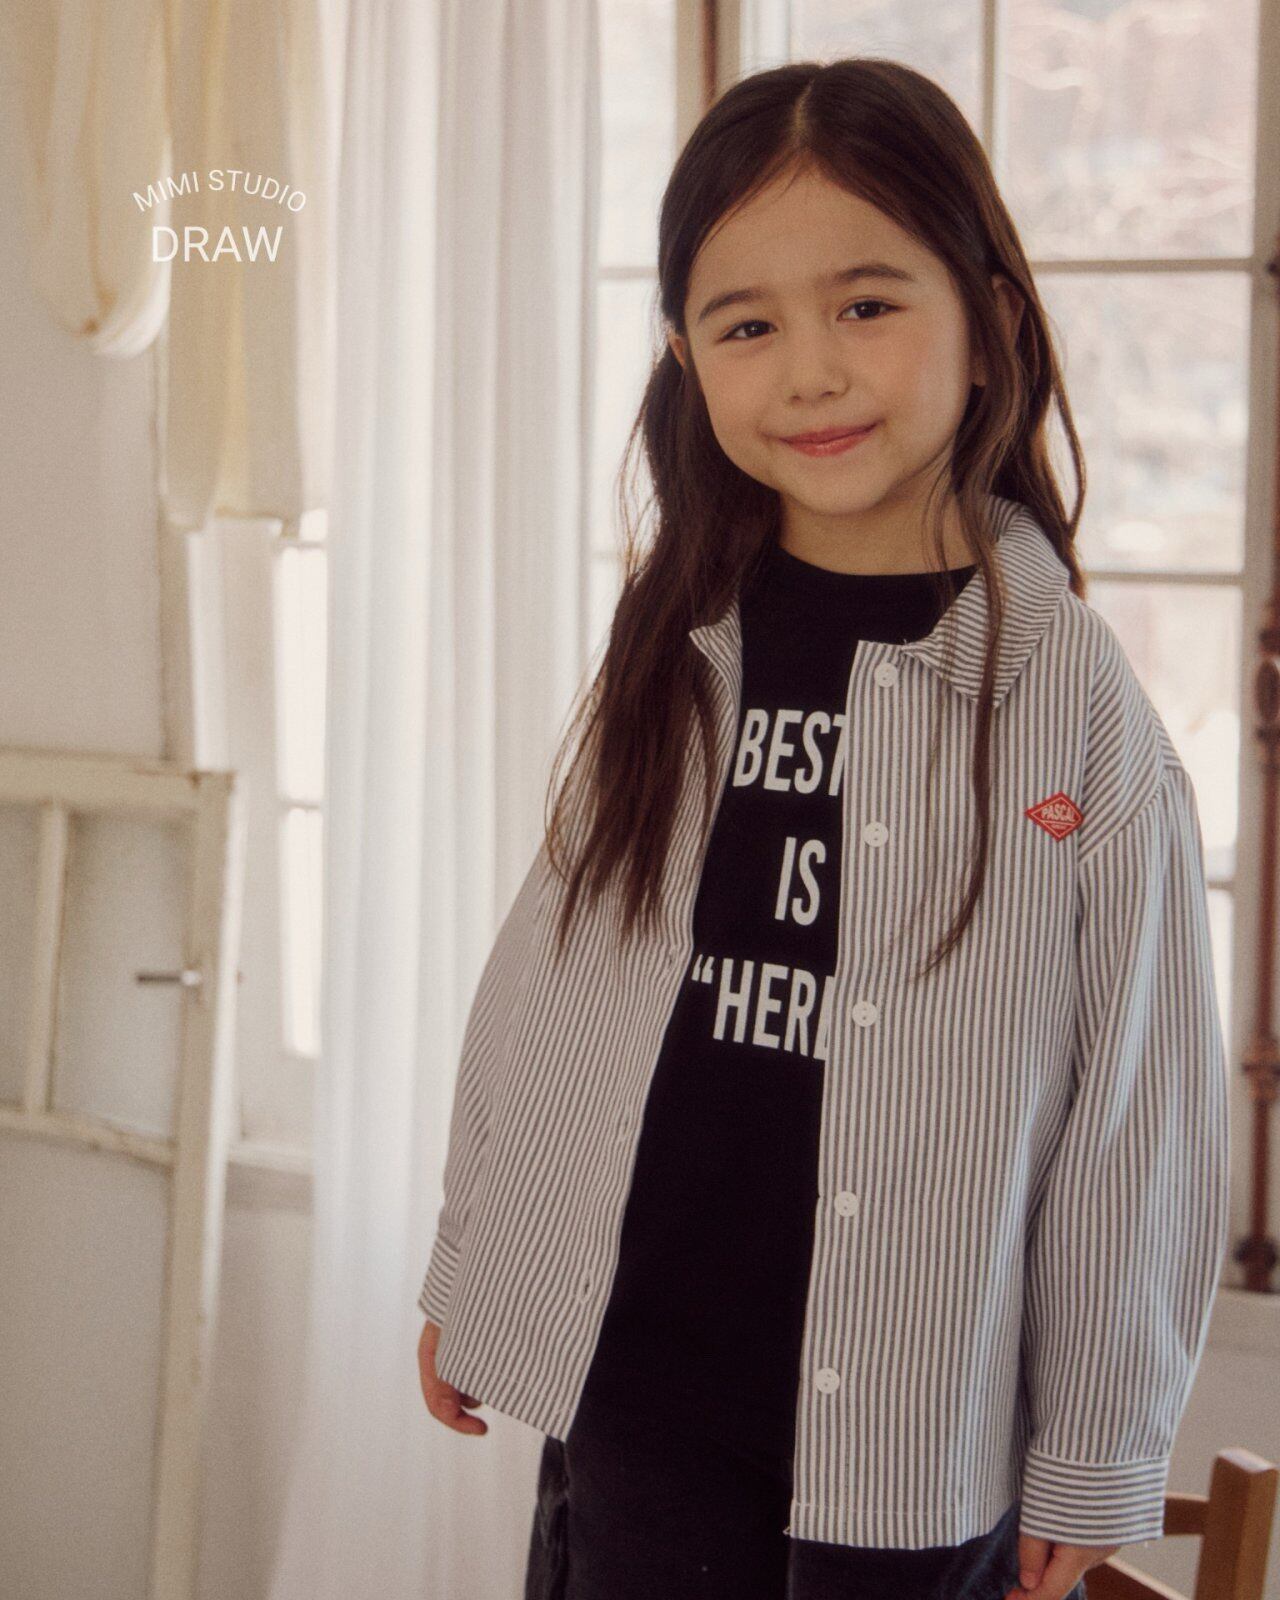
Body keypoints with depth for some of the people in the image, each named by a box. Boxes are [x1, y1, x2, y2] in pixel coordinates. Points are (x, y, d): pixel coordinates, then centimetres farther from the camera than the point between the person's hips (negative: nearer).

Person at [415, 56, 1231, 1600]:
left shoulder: (1075, 696, -9)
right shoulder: (670, 658, 1)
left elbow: (1139, 1110, -5)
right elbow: (539, 978, 9)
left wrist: (1095, 1462, -1)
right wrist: (468, 1272, 14)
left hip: (919, 1426, -2)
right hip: (628, 1375, 3)